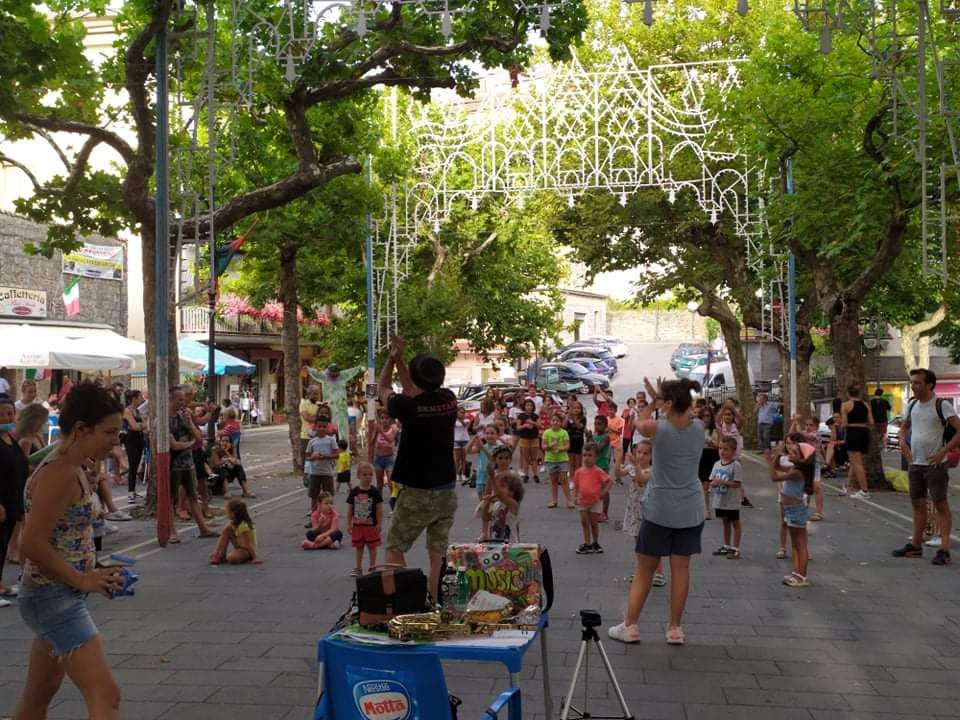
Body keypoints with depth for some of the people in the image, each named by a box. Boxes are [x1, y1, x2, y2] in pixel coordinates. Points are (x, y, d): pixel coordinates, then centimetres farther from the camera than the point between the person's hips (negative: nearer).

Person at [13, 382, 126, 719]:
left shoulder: (70, 468, 8)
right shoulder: (59, 473, -21)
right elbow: (33, 545, -25)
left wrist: (92, 572, 6)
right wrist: (83, 580, -18)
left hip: (59, 597, 10)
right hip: (55, 598, -10)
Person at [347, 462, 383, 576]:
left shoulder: (375, 492, -8)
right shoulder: (354, 492, -2)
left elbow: (379, 510, -5)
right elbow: (349, 509, 4)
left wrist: (379, 524, -8)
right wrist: (349, 524, 3)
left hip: (371, 525, -2)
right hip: (357, 525, 2)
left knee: (372, 547, 7)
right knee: (358, 547, 12)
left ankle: (372, 567, 19)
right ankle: (358, 568, 22)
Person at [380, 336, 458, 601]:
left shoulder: (409, 406, -16)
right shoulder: (449, 400, -2)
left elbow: (383, 389, 6)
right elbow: (414, 390, 17)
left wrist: (392, 358, 13)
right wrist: (399, 359, 18)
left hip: (418, 492, -5)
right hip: (447, 491, 5)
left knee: (394, 548, 9)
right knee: (438, 554, 10)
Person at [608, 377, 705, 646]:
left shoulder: (658, 428, -16)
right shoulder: (698, 427, -4)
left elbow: (639, 421, 6)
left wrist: (654, 402, 16)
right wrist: (661, 398, 16)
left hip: (660, 509, -3)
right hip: (691, 510, 3)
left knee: (644, 568, 8)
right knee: (681, 568, 9)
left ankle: (630, 626, 13)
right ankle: (675, 629, 15)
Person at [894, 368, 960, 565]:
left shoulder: (942, 406, -12)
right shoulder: (912, 405, 9)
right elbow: (905, 426, 27)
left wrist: (943, 451, -21)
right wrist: (903, 442, 10)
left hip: (934, 464, -7)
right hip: (915, 463, 7)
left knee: (941, 505, -3)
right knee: (918, 504, 13)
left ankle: (944, 550, -1)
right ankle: (915, 546, 22)